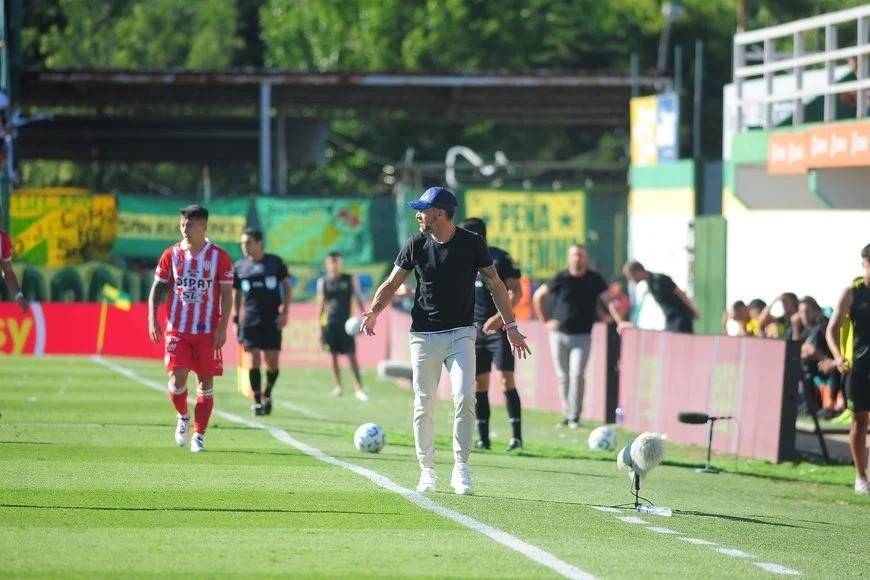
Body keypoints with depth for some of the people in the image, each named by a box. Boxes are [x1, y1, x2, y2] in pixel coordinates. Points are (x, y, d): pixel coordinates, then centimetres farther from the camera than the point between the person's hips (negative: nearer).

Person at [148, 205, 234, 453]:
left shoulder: (219, 256, -1)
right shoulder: (172, 254, 4)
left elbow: (226, 294, 0)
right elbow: (157, 288, 10)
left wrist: (222, 328, -8)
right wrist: (152, 319, -2)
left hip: (208, 331, -1)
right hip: (177, 330, 1)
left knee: (205, 382, 2)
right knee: (177, 379, -11)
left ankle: (199, 435, 10)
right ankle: (183, 417, 19)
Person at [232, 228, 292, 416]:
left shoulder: (275, 262, 3)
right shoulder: (239, 266, 7)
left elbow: (287, 286, 7)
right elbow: (236, 294, 15)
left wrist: (285, 312, -3)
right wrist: (235, 320, 9)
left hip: (272, 319, -1)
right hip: (249, 320, 1)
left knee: (272, 362, -3)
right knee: (253, 360, -7)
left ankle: (267, 394, 22)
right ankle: (257, 401, 2)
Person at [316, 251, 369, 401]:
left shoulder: (351, 279, 6)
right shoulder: (322, 282, 8)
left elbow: (359, 299, 7)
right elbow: (320, 304, 11)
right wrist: (319, 328, 7)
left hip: (346, 322, -2)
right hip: (329, 322, 2)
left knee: (351, 355, -7)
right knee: (333, 355, 3)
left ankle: (358, 389, -9)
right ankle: (338, 387, 11)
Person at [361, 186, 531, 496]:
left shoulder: (472, 244, -4)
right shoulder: (416, 245, 0)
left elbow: (495, 284, 4)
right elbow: (392, 283, 6)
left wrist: (511, 326, 1)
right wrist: (374, 311, -13)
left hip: (461, 334, -2)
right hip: (424, 335, 2)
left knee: (464, 398, -15)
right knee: (424, 405, 1)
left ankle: (461, 468, -7)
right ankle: (427, 470, 12)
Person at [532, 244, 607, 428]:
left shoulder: (594, 280, 2)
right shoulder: (560, 279, 2)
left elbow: (610, 298, 13)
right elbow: (538, 296, 11)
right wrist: (545, 321, 8)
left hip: (582, 336, -2)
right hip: (559, 335, 2)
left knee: (577, 374, -14)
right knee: (562, 376, 4)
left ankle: (574, 416, -10)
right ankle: (567, 415, 12)